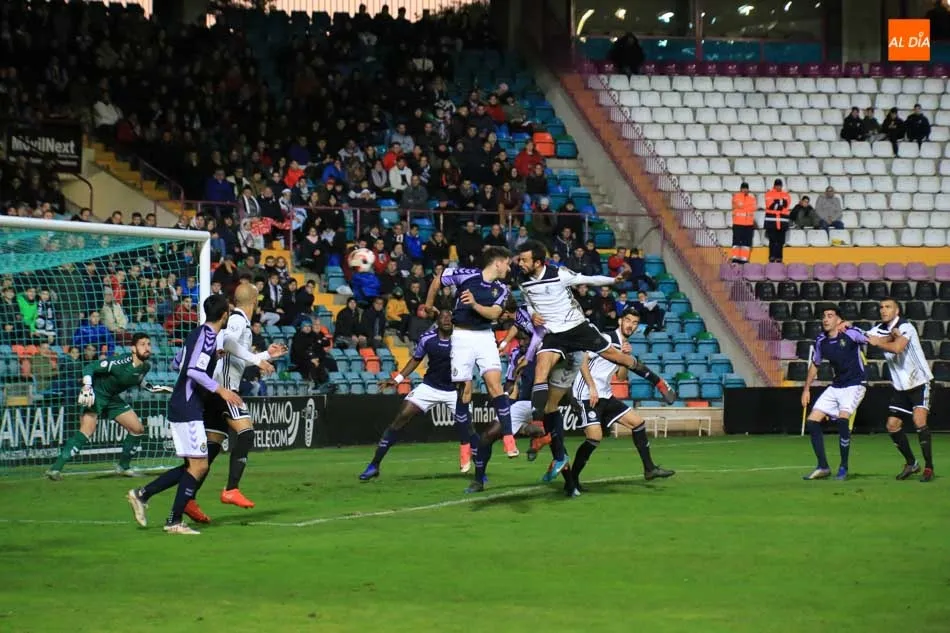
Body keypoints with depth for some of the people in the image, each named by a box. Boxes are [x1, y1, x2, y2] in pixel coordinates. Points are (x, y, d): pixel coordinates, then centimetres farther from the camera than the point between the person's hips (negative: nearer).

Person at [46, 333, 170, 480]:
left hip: (113, 398, 8)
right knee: (88, 429, -27)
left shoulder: (146, 366, -4)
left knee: (138, 429, 7)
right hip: (96, 394, -8)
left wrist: (156, 389, 11)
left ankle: (123, 466, 27)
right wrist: (87, 387, -37)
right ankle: (56, 468, -30)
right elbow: (90, 367, -24)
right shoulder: (122, 362, -27)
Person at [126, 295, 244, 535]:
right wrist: (221, 390, -22)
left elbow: (182, 362, 25)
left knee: (194, 466, 12)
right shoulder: (207, 335, -14)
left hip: (182, 406, 10)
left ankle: (142, 494, 13)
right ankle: (174, 521, -6)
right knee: (199, 465, -8)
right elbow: (194, 370, -24)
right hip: (188, 409, -10)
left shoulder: (199, 333, 13)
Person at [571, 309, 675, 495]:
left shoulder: (625, 345, 14)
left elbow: (621, 376, 14)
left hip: (605, 396, 9)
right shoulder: (606, 339, -11)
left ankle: (649, 468, 16)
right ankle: (572, 481, -9)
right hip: (587, 395, -9)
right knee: (595, 436, -20)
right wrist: (592, 387, -22)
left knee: (637, 422, 7)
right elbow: (584, 363, -15)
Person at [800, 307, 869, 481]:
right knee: (812, 422, -2)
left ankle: (843, 468, -13)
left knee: (842, 418, -27)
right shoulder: (821, 342, 3)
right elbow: (814, 365, 18)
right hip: (836, 387, 7)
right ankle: (823, 467, 9)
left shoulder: (851, 333, -14)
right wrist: (806, 389, 17)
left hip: (855, 385, -7)